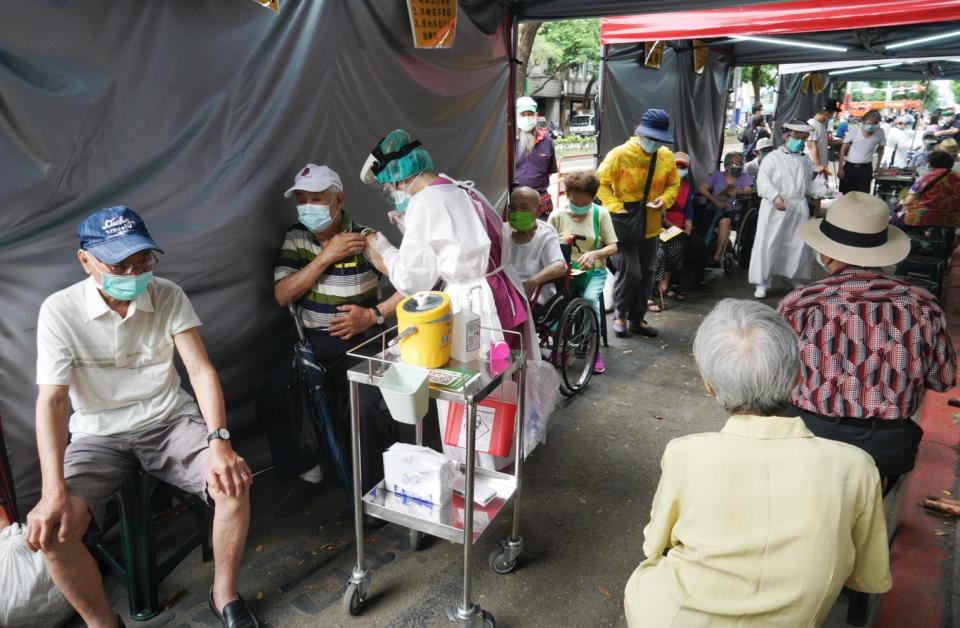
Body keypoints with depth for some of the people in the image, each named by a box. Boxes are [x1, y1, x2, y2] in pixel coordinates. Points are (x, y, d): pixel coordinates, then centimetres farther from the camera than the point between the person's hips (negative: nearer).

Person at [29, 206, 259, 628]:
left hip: (170, 420, 1)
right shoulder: (60, 311, -13)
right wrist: (54, 490, -27)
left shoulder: (169, 296, -7)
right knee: (48, 528, -23)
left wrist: (219, 442, -27)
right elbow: (52, 400, -16)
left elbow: (201, 370, -12)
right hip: (99, 435, 0)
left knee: (234, 482, -24)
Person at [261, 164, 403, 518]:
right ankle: (305, 474, 8)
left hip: (360, 342, -4)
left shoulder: (366, 239, -8)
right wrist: (326, 257, -14)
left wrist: (374, 314, -19)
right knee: (269, 398, -14)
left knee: (366, 406, -29)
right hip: (311, 343, 5)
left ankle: (374, 489, -4)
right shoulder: (295, 238, 5)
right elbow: (282, 295, -7)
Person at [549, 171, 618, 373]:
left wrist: (593, 254, -18)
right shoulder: (557, 215, 4)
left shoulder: (600, 214, 4)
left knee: (590, 298, -31)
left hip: (594, 271, 0)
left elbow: (612, 247, 2)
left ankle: (594, 350, -10)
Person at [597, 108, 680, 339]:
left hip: (650, 224, 5)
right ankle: (620, 315, 18)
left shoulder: (666, 157, 1)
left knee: (647, 273, 11)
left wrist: (665, 199, -8)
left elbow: (673, 184, 13)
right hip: (625, 220, -5)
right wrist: (615, 207, -18)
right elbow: (601, 182, -8)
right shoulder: (620, 154, -12)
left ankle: (637, 318, 25)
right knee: (629, 271, -7)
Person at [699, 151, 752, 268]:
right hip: (715, 210, 3)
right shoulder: (718, 175, 15)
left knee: (725, 221, -35)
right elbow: (702, 188, 3)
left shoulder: (744, 177, 13)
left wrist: (737, 192, -27)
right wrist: (715, 200, -11)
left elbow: (749, 191, -6)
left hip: (734, 211, -2)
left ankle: (717, 258, -38)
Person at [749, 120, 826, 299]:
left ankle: (795, 278, 29)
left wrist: (824, 191, 1)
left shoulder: (806, 160, 15)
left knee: (798, 244, 11)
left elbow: (809, 185, 19)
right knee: (768, 244, -4)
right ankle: (762, 283, 3)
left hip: (799, 208, 5)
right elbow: (763, 180, -14)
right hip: (775, 208, -5)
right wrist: (775, 196, -29)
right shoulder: (773, 157, -3)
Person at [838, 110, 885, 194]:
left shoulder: (880, 133, -4)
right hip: (849, 167, 0)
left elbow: (881, 149, 13)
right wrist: (840, 168, -6)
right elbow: (843, 150, -3)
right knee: (844, 195, 5)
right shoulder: (853, 131, -9)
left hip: (866, 168, 0)